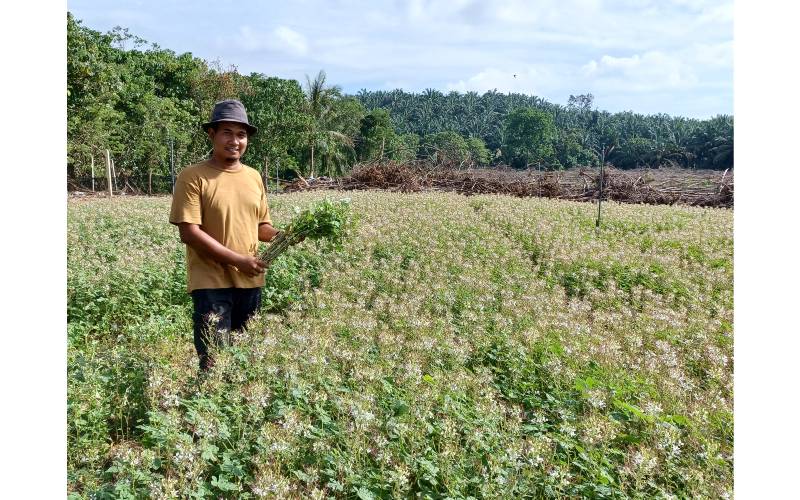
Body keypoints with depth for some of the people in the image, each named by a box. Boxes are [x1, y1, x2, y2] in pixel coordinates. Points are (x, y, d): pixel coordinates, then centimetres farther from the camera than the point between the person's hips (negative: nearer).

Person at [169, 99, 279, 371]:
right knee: (215, 360, -4)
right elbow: (189, 233, -15)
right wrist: (237, 260, -17)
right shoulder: (192, 177, -8)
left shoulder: (254, 177, 10)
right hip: (212, 282, -6)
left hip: (250, 281, 6)